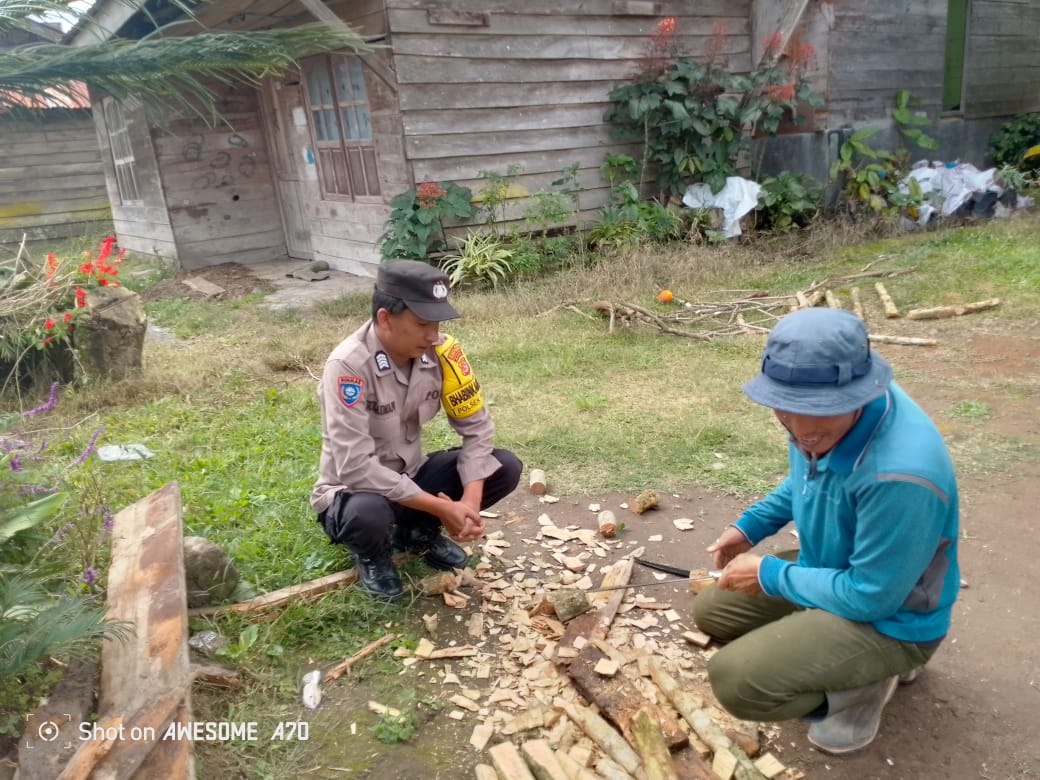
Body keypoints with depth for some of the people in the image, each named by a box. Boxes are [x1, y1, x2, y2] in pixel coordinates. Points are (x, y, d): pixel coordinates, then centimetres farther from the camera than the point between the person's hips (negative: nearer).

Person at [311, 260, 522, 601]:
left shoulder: (440, 351, -14)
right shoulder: (348, 365, -30)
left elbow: (475, 425, -7)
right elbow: (355, 467, -33)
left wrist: (471, 499, -22)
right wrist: (441, 507, -30)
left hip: (411, 476, 5)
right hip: (353, 491, -5)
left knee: (506, 468, -11)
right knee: (369, 514, -40)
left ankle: (418, 531, 12)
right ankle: (371, 556, 0)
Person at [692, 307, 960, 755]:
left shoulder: (898, 474, -39)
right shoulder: (821, 417, -13)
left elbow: (871, 597, -27)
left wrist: (771, 575, -15)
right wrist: (751, 525, 1)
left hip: (889, 617, -8)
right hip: (832, 568, 8)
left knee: (736, 680, -24)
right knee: (710, 612, 12)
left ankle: (864, 680, 3)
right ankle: (851, 660, 19)